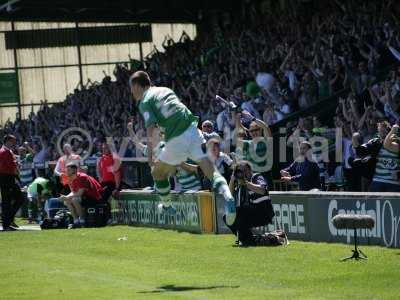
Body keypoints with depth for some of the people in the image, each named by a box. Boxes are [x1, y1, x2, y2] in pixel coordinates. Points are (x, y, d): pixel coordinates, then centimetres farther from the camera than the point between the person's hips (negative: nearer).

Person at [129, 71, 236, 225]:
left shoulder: (145, 102, 3)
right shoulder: (165, 90, 24)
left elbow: (151, 128, -12)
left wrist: (150, 155, -13)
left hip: (176, 140, -5)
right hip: (192, 130, 5)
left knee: (158, 173, 20)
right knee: (210, 170, -6)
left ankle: (167, 206, 34)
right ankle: (227, 195, -31)